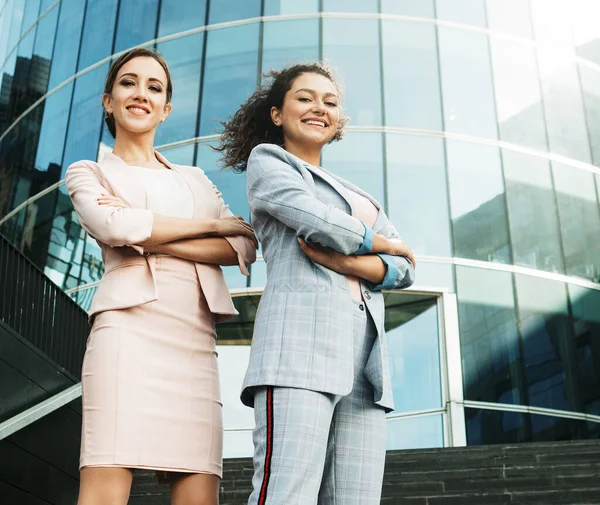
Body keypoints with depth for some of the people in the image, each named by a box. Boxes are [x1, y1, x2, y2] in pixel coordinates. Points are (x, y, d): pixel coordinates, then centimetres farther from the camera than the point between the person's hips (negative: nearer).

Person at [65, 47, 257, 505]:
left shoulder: (196, 180, 26)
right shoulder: (88, 173, 17)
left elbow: (245, 248, 9)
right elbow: (114, 226, -7)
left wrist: (151, 237, -4)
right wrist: (214, 224, 2)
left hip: (196, 341, 4)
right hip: (131, 326, -4)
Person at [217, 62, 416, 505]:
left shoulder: (357, 195, 32)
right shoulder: (266, 160, 14)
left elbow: (404, 271, 16)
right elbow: (320, 223, -6)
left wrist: (344, 261, -3)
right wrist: (383, 245, 11)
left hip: (366, 358, 6)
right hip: (302, 341, -6)